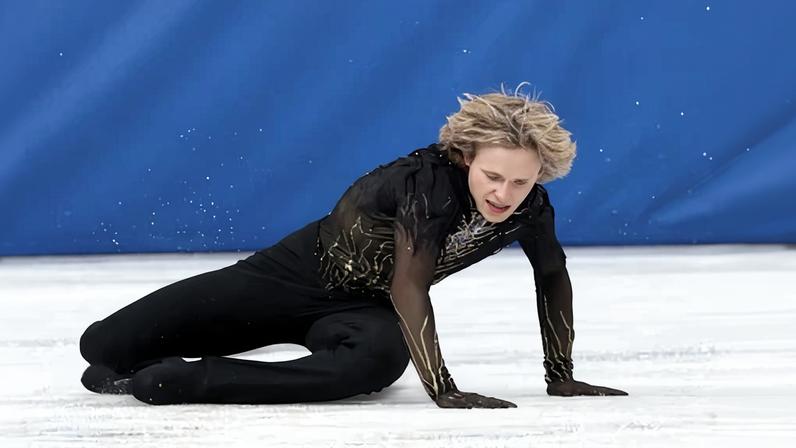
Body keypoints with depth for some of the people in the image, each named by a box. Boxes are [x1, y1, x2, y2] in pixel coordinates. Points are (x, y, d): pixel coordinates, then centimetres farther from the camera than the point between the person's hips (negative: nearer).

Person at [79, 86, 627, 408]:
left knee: (378, 359, -38)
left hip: (369, 308, 4)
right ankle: (117, 363, 36)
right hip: (305, 269, -4)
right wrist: (444, 390, -42)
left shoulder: (531, 206, -16)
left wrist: (561, 375, 0)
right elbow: (408, 286, -37)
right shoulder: (432, 180, -33)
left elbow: (554, 276, 1)